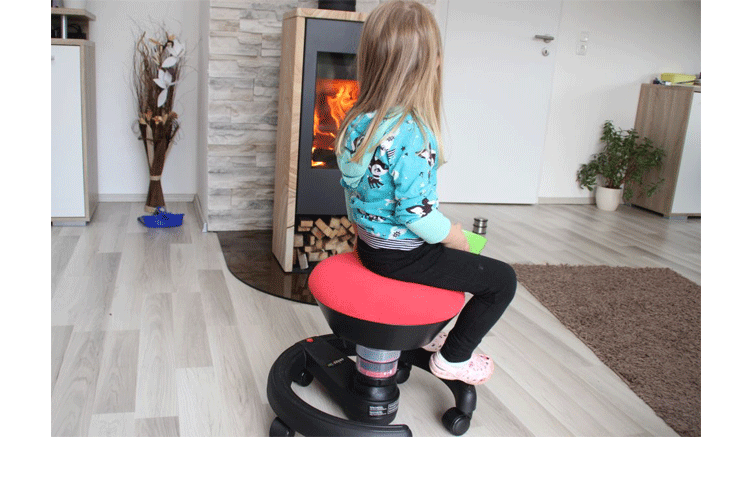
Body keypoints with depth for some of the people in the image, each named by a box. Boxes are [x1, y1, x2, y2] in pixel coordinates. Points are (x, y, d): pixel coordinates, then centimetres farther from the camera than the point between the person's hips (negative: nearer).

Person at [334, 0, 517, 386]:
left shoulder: (357, 122, -1)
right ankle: (453, 359, 15)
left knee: (447, 253, 34)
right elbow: (416, 213, -27)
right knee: (502, 279, 2)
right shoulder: (413, 135, -27)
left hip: (367, 244, 9)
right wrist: (454, 236, -9)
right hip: (402, 256, -9)